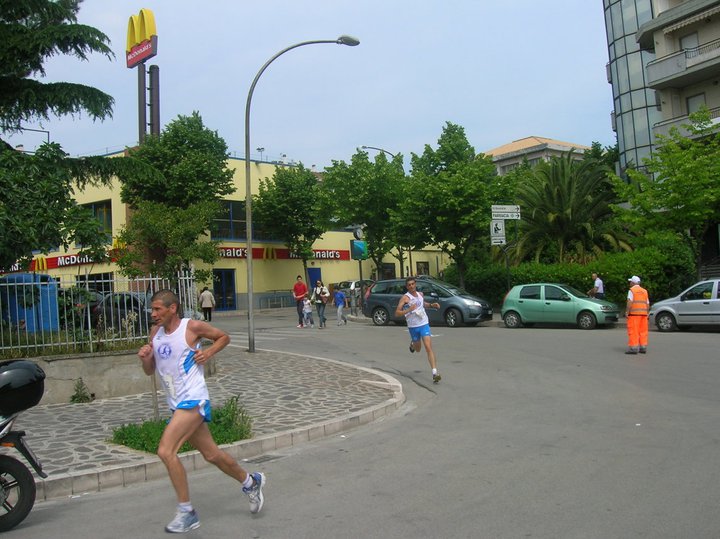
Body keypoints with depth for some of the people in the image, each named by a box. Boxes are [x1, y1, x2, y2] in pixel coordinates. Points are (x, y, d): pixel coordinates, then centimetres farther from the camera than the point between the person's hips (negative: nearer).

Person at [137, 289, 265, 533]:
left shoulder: (193, 327, -10)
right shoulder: (155, 332, 9)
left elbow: (224, 337, 5)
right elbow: (149, 371, 14)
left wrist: (208, 352, -11)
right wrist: (145, 357, -6)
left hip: (193, 400, -7)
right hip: (177, 403, 7)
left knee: (165, 451, -18)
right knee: (211, 454, 15)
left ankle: (186, 512, -5)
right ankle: (251, 482, 36)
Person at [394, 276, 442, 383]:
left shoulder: (420, 294, 6)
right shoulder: (405, 298, -12)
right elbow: (397, 313, -17)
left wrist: (432, 305, 13)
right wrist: (408, 310, -30)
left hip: (424, 324, 2)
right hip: (413, 327, -2)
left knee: (428, 347, -13)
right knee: (418, 349, 17)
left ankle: (435, 373, -17)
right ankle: (412, 344, 55)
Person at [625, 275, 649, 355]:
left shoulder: (632, 290, -4)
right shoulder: (644, 291, 16)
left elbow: (630, 302, -14)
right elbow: (648, 304, 13)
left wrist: (627, 312, -12)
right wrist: (647, 313, 16)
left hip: (634, 313, -6)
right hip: (643, 313, 7)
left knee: (633, 331, -7)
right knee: (643, 331, 8)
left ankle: (633, 348, -11)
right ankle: (643, 348, 8)